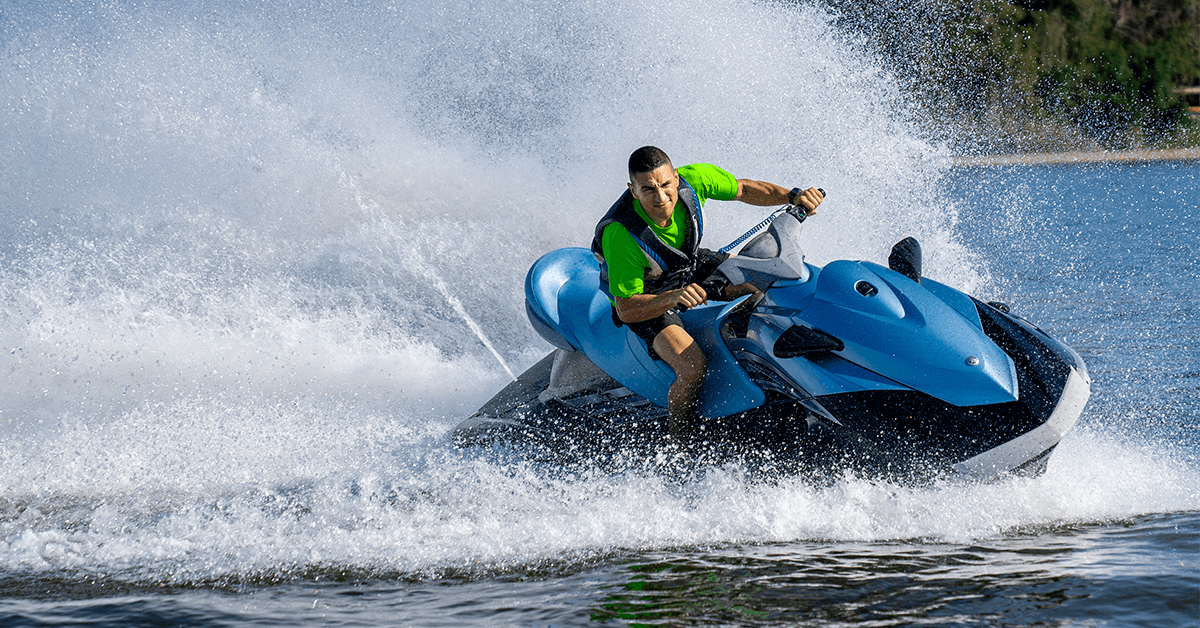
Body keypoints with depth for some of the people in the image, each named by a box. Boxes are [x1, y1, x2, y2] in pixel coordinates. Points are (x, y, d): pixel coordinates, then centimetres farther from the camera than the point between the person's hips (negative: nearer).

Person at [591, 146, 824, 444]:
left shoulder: (692, 179, -28)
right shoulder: (620, 235, -40)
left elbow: (743, 189, -8)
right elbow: (626, 309, -35)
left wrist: (793, 196, -23)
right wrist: (674, 297, -52)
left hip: (691, 266, 6)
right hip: (645, 300, -6)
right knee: (693, 367, -28)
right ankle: (679, 442, -1)